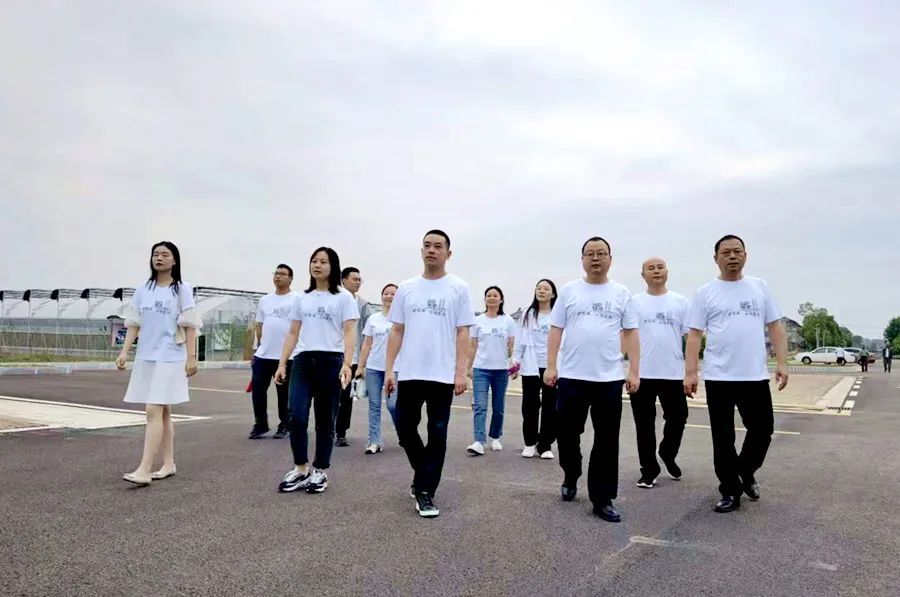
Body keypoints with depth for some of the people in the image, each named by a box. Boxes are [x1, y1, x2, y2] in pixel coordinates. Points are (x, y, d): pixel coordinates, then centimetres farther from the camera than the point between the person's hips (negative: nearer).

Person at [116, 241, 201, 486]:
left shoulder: (182, 289, -2)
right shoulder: (142, 290, 10)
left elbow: (190, 325, -5)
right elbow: (134, 324, 10)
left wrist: (191, 357, -10)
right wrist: (124, 351, 0)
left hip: (169, 358, -5)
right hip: (145, 357, 5)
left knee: (154, 411, -12)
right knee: (162, 412, 12)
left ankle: (144, 470, -12)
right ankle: (168, 464, 21)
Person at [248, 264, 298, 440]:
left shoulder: (297, 299, -3)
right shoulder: (265, 300, 13)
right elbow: (259, 325, 18)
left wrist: (299, 348, -13)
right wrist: (259, 346, 14)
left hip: (286, 355, -5)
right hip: (263, 354, 5)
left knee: (284, 394, 5)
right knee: (258, 390, 4)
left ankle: (284, 426, 19)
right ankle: (260, 425, 18)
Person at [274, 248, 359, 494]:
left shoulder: (343, 297, 1)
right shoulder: (302, 298, 15)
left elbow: (349, 333, -7)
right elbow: (292, 334, 16)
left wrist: (346, 364, -20)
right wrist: (282, 364, 7)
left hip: (330, 362, -3)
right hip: (303, 362, 4)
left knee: (325, 421, 5)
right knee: (297, 417, -6)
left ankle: (320, 471, 18)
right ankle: (300, 469, 11)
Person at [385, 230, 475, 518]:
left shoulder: (458, 288, 0)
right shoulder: (406, 288, 8)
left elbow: (462, 333, -2)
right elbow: (396, 332, 8)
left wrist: (460, 372, -10)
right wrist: (389, 369, 1)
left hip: (442, 375, -3)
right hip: (408, 373, 3)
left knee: (437, 435, 3)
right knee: (405, 429, 9)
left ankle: (425, 491, 13)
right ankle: (425, 475, 33)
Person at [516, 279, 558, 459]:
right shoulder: (528, 314, 8)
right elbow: (521, 340, 8)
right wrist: (516, 360, 1)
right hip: (531, 367, 2)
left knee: (550, 407, 4)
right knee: (530, 405, 5)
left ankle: (545, 445, 15)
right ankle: (530, 443, 19)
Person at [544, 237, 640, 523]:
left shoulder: (622, 293, 6)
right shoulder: (569, 290, 4)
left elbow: (631, 333, 4)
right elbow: (556, 330, 3)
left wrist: (634, 371, -3)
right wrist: (551, 366, -4)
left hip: (609, 377, 0)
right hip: (571, 376, 0)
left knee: (607, 441, 4)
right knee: (567, 433, 9)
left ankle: (602, 499, 13)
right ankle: (570, 476, 36)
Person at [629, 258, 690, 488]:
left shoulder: (680, 302, 5)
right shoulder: (634, 302, 3)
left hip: (673, 373, 1)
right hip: (642, 374, -1)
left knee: (677, 419, 9)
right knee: (645, 425, 6)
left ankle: (668, 454, 37)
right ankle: (649, 470, 19)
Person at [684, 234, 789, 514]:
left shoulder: (759, 287, 8)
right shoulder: (706, 292, 1)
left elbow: (775, 327, 9)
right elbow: (694, 335, -2)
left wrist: (781, 363, -1)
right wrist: (690, 372, -10)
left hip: (755, 376, 2)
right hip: (719, 378, -2)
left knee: (762, 430, 9)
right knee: (723, 438, 6)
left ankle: (746, 471, 36)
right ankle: (730, 492, 19)